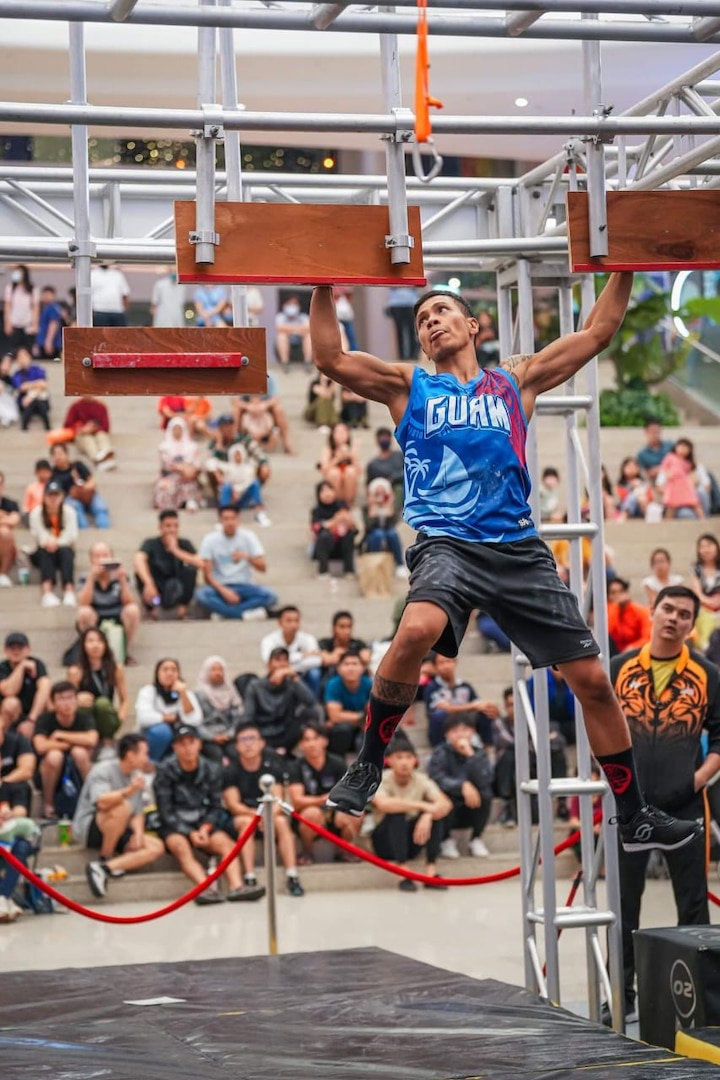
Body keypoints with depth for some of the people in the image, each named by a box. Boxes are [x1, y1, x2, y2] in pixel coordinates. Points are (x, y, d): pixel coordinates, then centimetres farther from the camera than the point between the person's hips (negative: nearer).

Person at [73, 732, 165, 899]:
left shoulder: (137, 775, 8)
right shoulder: (103, 770, -14)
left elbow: (138, 813, 8)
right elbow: (102, 802, -32)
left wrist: (138, 833, -13)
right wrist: (128, 791, -48)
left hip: (116, 832, 8)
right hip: (88, 828, -8)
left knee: (157, 847, -14)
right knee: (123, 807, -35)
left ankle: (105, 867, -24)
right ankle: (104, 859, -20)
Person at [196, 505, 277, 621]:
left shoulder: (248, 537, -3)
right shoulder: (210, 540, -6)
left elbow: (263, 568, -6)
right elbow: (207, 574, -7)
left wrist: (247, 557, -26)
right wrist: (224, 591, -22)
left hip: (244, 586, 1)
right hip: (220, 586, -1)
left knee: (270, 596, -28)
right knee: (201, 594, -35)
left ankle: (223, 612, -26)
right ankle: (246, 613, -32)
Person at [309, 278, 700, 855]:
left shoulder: (515, 380, 20)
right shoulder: (409, 386, 16)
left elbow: (596, 333, 20)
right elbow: (331, 357, 4)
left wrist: (625, 269, 15)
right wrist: (323, 288, -2)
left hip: (520, 547, 3)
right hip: (447, 542, -2)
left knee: (592, 678, -2)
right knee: (417, 631, -36)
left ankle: (634, 815, 14)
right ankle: (368, 765, -17)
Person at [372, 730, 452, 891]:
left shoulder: (422, 780, -7)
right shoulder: (381, 780, -16)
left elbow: (446, 804, -23)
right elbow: (383, 804, -39)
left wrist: (427, 815, -43)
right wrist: (421, 805, -42)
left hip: (411, 840, 3)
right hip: (386, 842, -3)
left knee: (436, 811, -21)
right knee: (396, 812, -32)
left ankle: (430, 871, -23)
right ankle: (403, 875, -33)